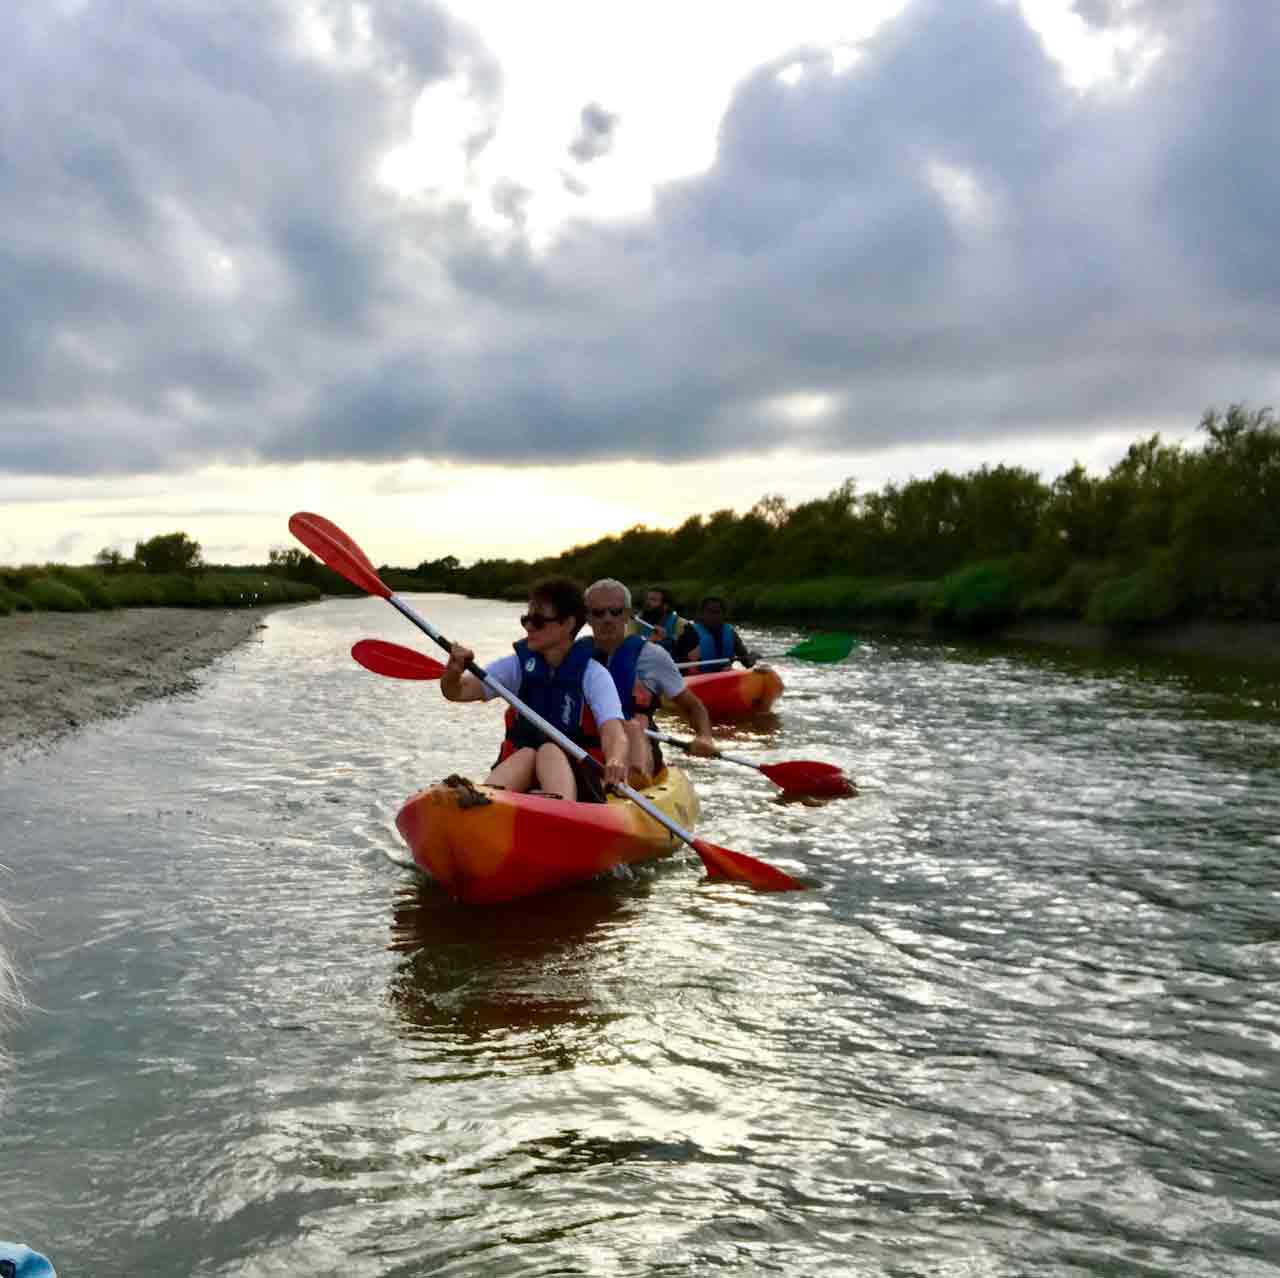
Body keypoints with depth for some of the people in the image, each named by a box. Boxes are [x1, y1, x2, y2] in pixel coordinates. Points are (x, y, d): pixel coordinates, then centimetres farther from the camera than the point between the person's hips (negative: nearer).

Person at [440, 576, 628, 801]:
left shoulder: (593, 674, -4)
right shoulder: (518, 665, 6)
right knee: (527, 753, -29)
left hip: (576, 782, -2)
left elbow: (614, 731, -20)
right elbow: (457, 692, -2)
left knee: (550, 751, -31)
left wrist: (616, 761, -43)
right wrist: (454, 671, -26)